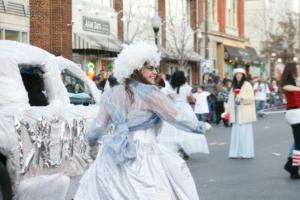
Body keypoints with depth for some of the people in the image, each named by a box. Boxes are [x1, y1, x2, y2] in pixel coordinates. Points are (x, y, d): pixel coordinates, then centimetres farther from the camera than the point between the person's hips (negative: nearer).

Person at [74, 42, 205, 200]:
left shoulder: (112, 95, 9)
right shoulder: (149, 92, -9)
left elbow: (97, 127, 10)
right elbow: (176, 117, -6)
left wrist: (92, 142, 31)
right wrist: (198, 127, 11)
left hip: (115, 157, 6)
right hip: (142, 157, -6)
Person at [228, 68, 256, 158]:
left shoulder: (247, 85, -3)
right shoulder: (234, 86, 16)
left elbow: (251, 98, -10)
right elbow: (231, 99, 17)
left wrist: (241, 96, -24)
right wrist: (230, 111, 8)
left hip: (245, 113, -6)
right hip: (236, 113, 6)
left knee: (245, 132, -6)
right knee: (236, 132, 4)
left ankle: (246, 153, -2)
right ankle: (236, 152, 7)